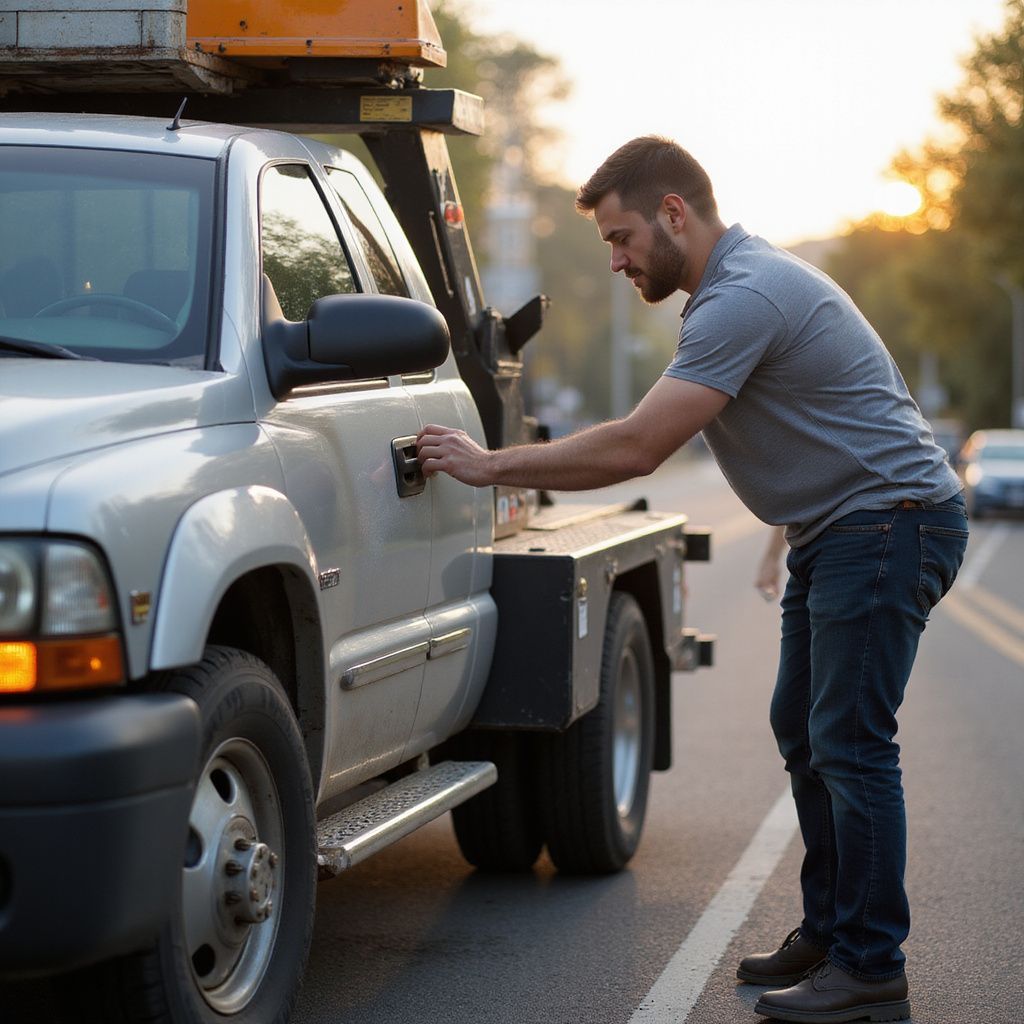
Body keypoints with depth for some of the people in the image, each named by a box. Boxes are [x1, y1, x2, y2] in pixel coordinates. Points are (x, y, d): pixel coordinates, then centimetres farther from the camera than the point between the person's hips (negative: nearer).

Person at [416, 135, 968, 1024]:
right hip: (833, 531, 11)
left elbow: (636, 449, -26)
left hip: (887, 519, -11)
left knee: (849, 744, -10)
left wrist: (492, 465, -19)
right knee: (804, 734, 14)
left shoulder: (745, 296, -22)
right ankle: (829, 934, 23)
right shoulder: (739, 283, 13)